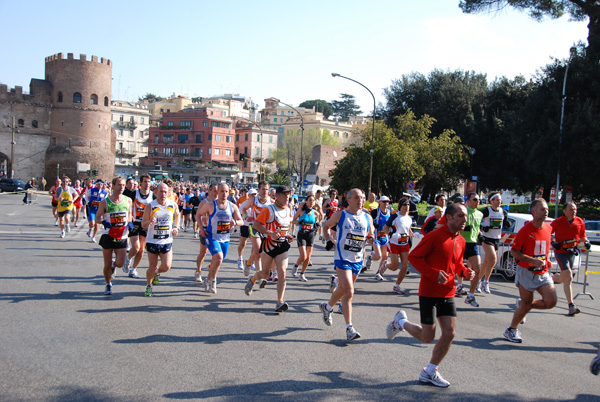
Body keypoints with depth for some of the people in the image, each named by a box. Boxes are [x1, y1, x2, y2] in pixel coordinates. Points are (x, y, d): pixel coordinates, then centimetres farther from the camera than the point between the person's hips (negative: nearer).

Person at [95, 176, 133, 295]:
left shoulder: (128, 200, 1)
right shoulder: (105, 202, -5)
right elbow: (97, 218, 1)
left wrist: (130, 223, -4)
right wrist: (104, 221, -21)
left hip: (122, 237, 1)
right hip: (108, 236, -1)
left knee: (120, 263, -8)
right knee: (107, 265, 3)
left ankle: (113, 264, 29)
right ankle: (108, 285, 26)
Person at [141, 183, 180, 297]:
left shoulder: (173, 204, -2)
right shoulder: (150, 206, -10)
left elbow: (177, 215, 21)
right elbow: (143, 225, -8)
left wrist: (176, 227, 8)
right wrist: (150, 222, -30)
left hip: (167, 241, 2)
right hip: (152, 241, -2)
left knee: (166, 267, -9)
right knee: (152, 267, 5)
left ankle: (157, 272, 27)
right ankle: (148, 286, 33)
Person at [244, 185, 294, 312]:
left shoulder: (288, 210, 10)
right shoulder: (269, 209, -10)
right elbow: (256, 224, -13)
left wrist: (288, 235, 8)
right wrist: (271, 233, -23)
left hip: (283, 246, 4)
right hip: (269, 244, -4)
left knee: (282, 273, -11)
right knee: (264, 274, 6)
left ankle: (280, 302, -9)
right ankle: (252, 280, 41)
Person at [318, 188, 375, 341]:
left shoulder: (367, 218, 6)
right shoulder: (340, 215, -3)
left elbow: (371, 234, 19)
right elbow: (326, 226, 12)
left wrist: (371, 238, -5)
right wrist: (329, 239, -4)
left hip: (358, 259, 5)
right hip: (342, 258, -5)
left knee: (342, 289, 20)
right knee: (349, 292, -14)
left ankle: (327, 307, 48)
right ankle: (349, 328, -9)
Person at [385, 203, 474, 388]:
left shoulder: (461, 241, 9)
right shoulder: (435, 236, -14)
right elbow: (413, 256, -12)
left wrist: (465, 272, 0)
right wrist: (434, 273, -21)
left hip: (448, 293, 7)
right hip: (429, 292, -7)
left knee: (449, 333, 1)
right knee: (427, 337, -3)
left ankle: (430, 372, 18)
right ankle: (401, 321, 27)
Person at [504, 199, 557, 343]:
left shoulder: (548, 229, 6)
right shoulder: (526, 230, -12)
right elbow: (513, 251, -13)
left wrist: (546, 261, 11)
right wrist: (533, 260, -22)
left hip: (543, 272, 5)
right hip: (526, 272, -5)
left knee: (551, 301, -9)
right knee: (526, 304, 0)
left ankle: (522, 304, 19)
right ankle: (511, 330, 21)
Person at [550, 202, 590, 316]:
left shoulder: (580, 222, 3)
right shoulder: (557, 222, -9)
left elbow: (582, 235, 17)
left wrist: (586, 242, -3)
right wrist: (552, 243, -18)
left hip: (572, 252, 5)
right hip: (560, 252, -5)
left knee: (563, 278, 14)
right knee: (568, 278, -14)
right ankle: (571, 305, -13)